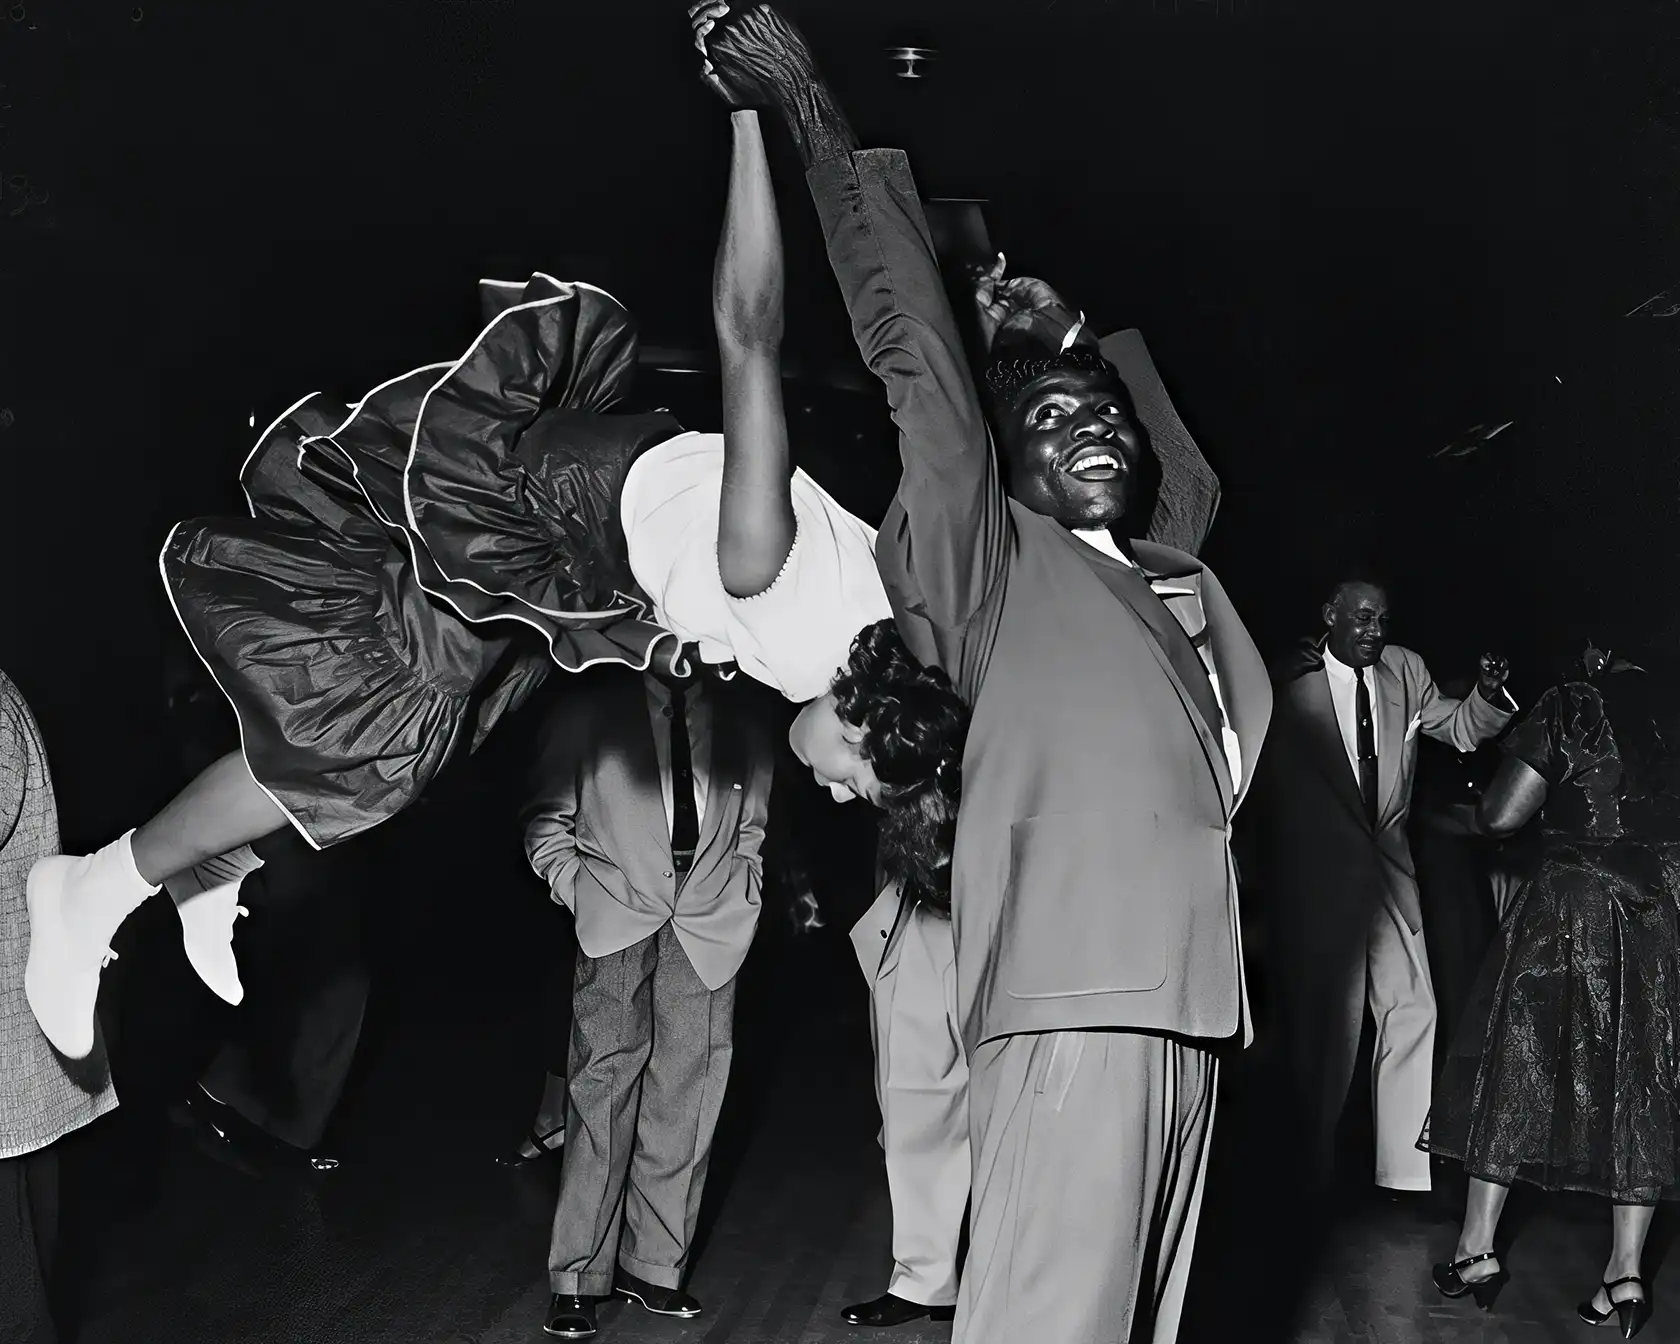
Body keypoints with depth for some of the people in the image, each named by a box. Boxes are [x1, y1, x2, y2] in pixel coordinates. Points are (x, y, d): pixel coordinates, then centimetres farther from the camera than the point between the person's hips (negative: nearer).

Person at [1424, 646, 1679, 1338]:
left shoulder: (1569, 706, -7)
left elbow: (1502, 814, -10)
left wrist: (1466, 813, 11)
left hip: (1573, 911, -4)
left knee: (1515, 1061, 6)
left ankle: (1477, 1249, 11)